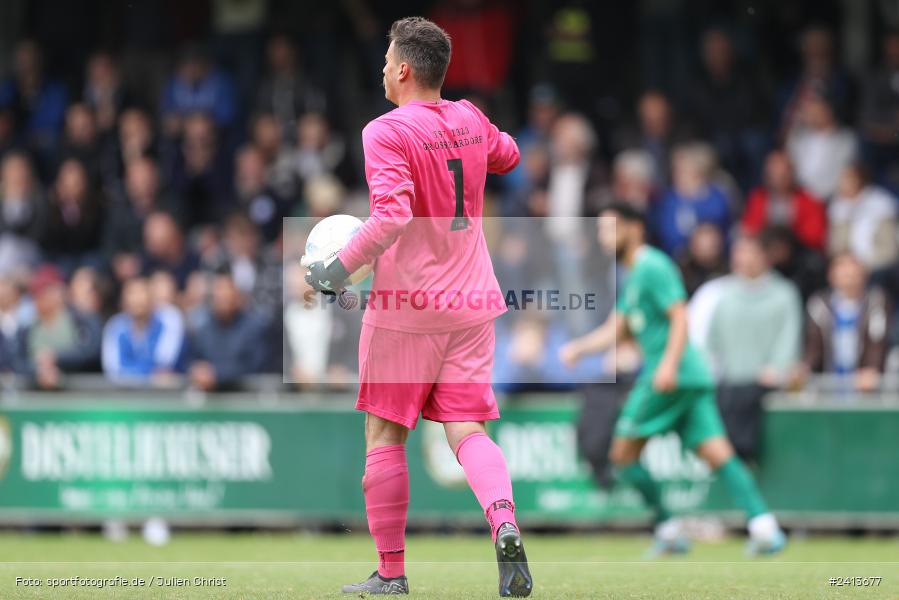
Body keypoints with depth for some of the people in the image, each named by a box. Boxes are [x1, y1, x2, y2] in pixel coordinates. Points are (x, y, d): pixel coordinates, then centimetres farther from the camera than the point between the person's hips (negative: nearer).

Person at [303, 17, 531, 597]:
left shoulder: (388, 132, -14)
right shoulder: (469, 119, 6)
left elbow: (392, 216, -25)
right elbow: (507, 156, 29)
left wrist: (342, 266, -17)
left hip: (406, 306, -5)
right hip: (472, 304, 5)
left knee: (385, 435, 8)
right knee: (468, 432, 3)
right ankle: (505, 522, -26)